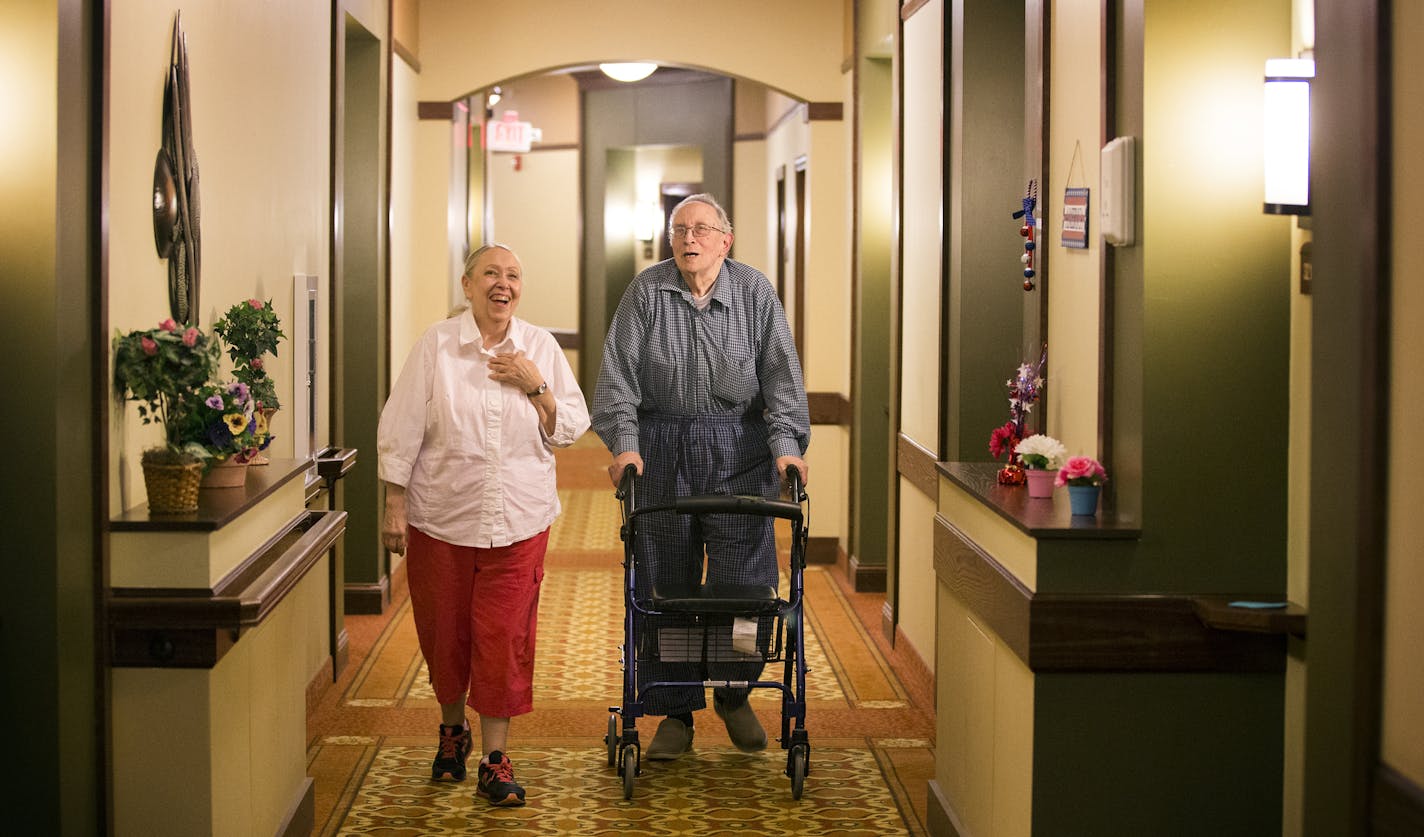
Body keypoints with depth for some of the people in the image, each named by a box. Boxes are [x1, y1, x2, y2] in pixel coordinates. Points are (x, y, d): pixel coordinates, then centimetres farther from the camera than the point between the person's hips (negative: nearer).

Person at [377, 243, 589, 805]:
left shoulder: (541, 348, 3)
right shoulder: (437, 345, -3)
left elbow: (571, 429, 5)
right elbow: (401, 430, -2)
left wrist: (536, 386, -10)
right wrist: (395, 506, -5)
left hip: (518, 521, 0)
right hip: (441, 518, 0)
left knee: (505, 636, -2)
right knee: (444, 632, 11)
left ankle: (495, 758, 9)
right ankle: (453, 729, 35)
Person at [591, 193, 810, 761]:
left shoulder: (755, 293, 2)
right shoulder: (646, 291, 1)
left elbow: (781, 373, -1)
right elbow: (618, 373, -2)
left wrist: (786, 443, -12)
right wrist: (623, 443, -13)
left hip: (739, 450, 0)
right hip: (661, 447, 0)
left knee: (745, 581, 0)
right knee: (664, 584, 2)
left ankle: (734, 696, 25)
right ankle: (675, 713, 15)